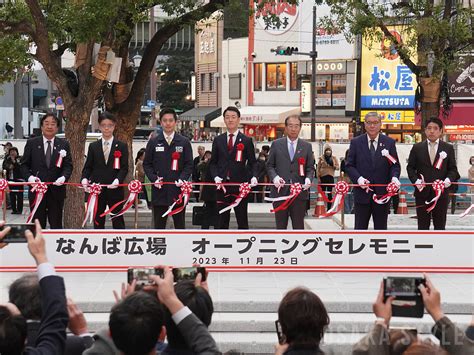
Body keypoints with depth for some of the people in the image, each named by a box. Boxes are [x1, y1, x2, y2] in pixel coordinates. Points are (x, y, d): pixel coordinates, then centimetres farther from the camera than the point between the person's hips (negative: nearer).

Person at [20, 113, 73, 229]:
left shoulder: (63, 144, 8)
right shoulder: (31, 143, 6)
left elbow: (68, 165, 4)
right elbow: (24, 164, 6)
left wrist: (63, 177, -16)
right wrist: (29, 177, -14)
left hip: (56, 190, 1)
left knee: (56, 225, 4)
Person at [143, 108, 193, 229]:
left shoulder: (184, 142, 6)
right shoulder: (153, 142, 8)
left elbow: (189, 165, 4)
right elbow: (147, 164, 8)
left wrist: (182, 179, -12)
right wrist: (154, 178, -8)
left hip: (178, 189, 0)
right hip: (159, 190, 0)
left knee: (180, 225, 4)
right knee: (159, 225, 3)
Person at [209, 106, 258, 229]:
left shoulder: (246, 141, 5)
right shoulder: (218, 140, 11)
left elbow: (253, 163, 5)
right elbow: (213, 162, 12)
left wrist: (254, 176, -14)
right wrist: (216, 177, -6)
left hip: (240, 186, -2)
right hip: (222, 186, 2)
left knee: (242, 221, 2)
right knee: (222, 222, 6)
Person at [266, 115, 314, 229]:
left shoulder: (307, 146, 9)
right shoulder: (276, 144, 7)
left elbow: (310, 168, 9)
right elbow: (269, 165, 7)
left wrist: (308, 178, -12)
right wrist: (275, 177, -12)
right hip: (280, 191, 0)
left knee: (298, 226, 3)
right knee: (280, 225, 6)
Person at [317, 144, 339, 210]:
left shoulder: (334, 158, 10)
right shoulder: (321, 158, 5)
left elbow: (337, 167, 10)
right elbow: (318, 168, 3)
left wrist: (334, 166, -11)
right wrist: (318, 177, -4)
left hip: (331, 177, 1)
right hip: (323, 177, -1)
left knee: (330, 194, 0)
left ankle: (329, 208, 3)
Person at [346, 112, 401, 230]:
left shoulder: (389, 142, 6)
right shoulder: (356, 142, 4)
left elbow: (395, 164, 5)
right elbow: (349, 165, 3)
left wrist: (394, 177, -16)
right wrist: (358, 178, -15)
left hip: (382, 193, 1)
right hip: (362, 192, -1)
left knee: (381, 228, 8)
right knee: (360, 228, 4)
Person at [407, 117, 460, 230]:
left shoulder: (448, 148, 6)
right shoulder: (417, 148, 6)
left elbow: (453, 169, 6)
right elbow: (410, 167, 7)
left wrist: (449, 179, -14)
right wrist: (416, 180, -11)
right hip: (422, 192, 0)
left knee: (440, 225, 5)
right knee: (423, 225, 5)